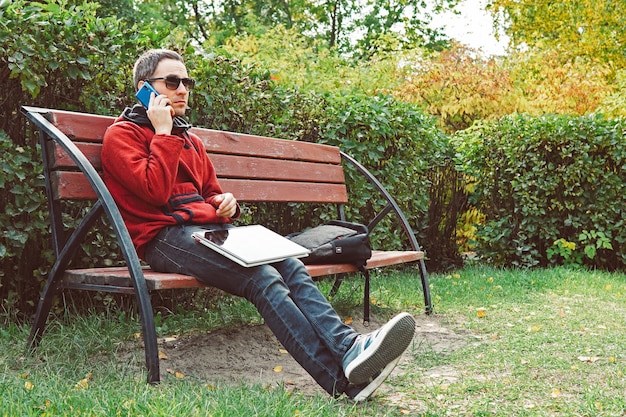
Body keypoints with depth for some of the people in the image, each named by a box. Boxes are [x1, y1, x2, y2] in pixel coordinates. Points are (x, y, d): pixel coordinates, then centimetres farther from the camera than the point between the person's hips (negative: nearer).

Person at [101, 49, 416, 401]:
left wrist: (226, 202, 10)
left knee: (290, 265, -22)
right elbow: (156, 191, -11)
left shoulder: (191, 140, 27)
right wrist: (163, 132, -4)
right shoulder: (122, 134, 5)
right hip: (165, 236, -7)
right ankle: (342, 377, -40)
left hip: (210, 228, 7)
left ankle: (348, 346, -38)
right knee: (262, 277, -30)